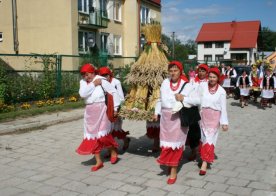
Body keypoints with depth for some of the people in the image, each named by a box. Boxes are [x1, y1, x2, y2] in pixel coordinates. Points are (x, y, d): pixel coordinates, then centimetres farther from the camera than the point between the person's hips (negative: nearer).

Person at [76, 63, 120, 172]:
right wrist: (93, 84, -15)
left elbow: (114, 92, -6)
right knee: (92, 137, 6)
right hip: (89, 112, 6)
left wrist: (115, 108, -6)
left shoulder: (102, 81, -9)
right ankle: (99, 162, 16)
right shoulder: (83, 82, 4)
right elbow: (82, 94, -14)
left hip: (101, 110, -5)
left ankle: (113, 151, 22)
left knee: (103, 134, -9)